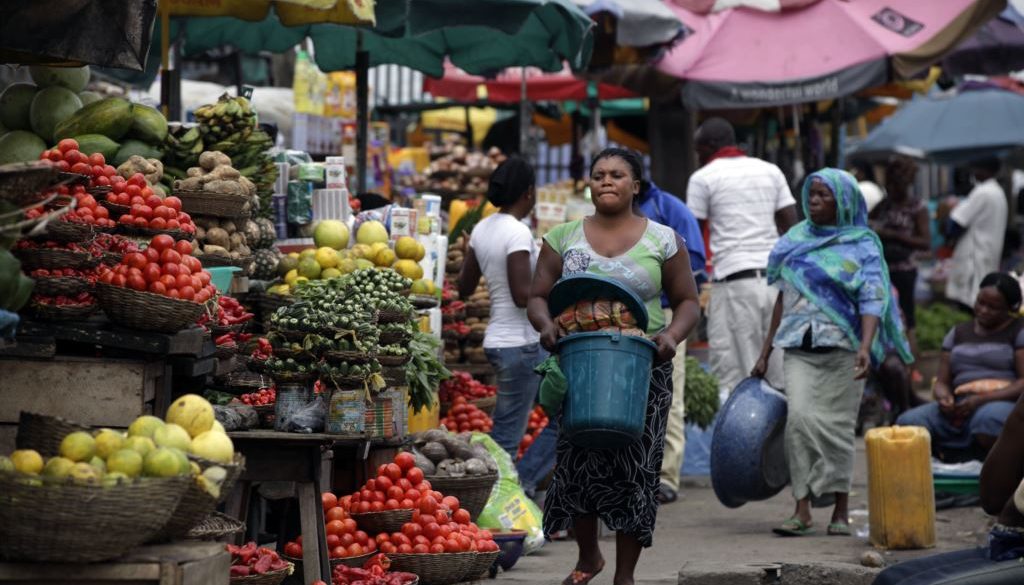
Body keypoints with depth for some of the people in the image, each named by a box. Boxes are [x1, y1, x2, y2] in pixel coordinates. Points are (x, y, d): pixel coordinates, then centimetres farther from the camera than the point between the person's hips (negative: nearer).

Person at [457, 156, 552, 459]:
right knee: (506, 437, -5)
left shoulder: (482, 229, 8)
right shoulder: (518, 233, -18)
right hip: (520, 344, -9)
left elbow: (465, 288, 15)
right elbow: (522, 295, -22)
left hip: (497, 340, 9)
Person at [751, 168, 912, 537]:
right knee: (799, 417, -13)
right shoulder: (797, 241, 14)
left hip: (842, 348, -3)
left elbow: (872, 301, -8)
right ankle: (802, 510, -14)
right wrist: (765, 354, 17)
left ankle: (841, 511, 10)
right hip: (799, 349, 3)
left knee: (837, 425, -1)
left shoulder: (861, 246, 1)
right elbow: (784, 297, 19)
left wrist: (866, 347, -25)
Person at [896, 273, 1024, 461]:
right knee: (908, 422, -23)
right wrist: (944, 397, -8)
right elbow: (942, 382, 18)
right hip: (960, 407, 5)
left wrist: (982, 399, -18)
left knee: (988, 419, -42)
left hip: (1005, 404, -4)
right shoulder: (959, 333, 21)